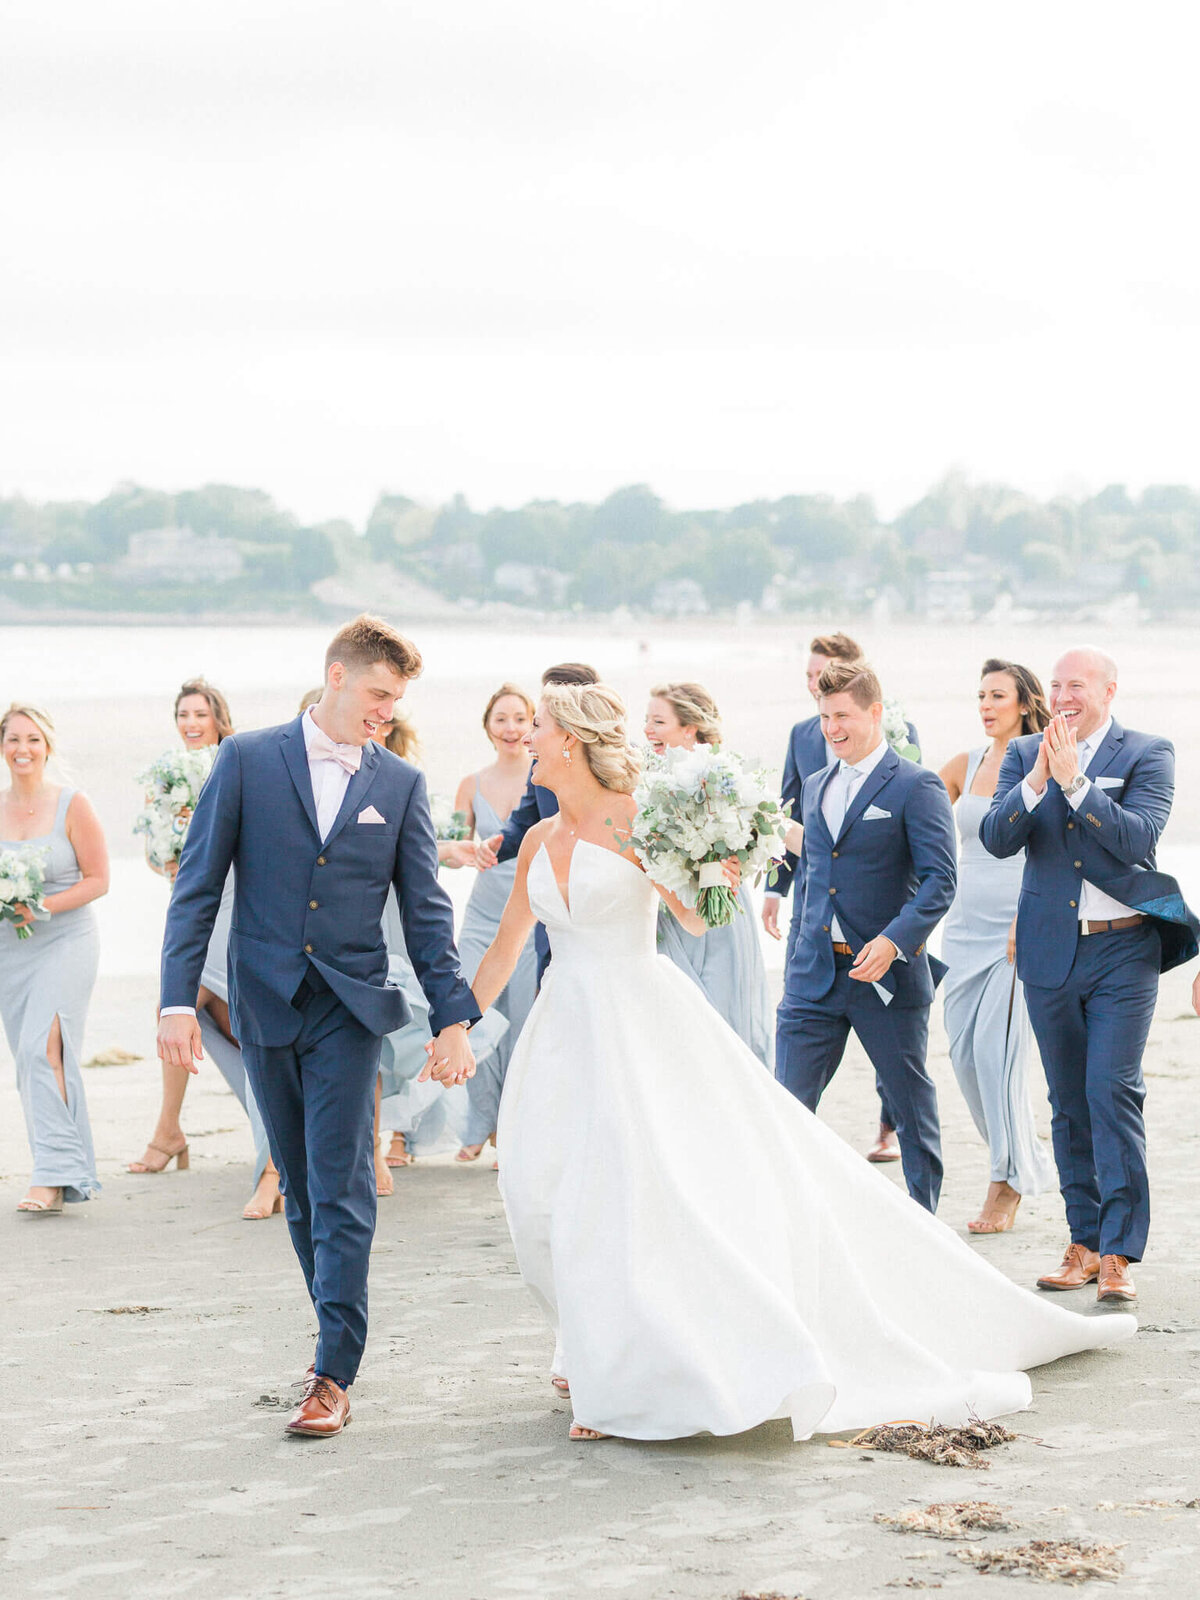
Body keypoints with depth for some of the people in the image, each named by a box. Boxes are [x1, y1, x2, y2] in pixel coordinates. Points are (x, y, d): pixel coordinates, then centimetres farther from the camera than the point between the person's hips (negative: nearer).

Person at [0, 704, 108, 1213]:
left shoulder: (72, 805, -5)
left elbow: (98, 879, -3)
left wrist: (42, 907, -17)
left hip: (66, 940, -5)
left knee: (42, 1047, -18)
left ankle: (54, 1175, -19)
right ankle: (74, 1173, 16)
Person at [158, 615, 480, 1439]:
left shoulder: (401, 784, 4)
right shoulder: (247, 760, 1)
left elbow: (426, 908, 5)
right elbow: (198, 885, 0)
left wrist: (453, 1018, -1)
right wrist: (179, 999, -7)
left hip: (350, 1007, -1)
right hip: (265, 1004, 1)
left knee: (341, 1188, -8)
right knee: (301, 1187, 9)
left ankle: (335, 1373, -7)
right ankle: (342, 1332, 24)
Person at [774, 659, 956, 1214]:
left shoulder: (916, 787, -7)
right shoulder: (815, 787, 14)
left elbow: (939, 881, -15)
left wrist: (894, 941, -27)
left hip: (887, 975, -5)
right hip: (813, 978, 5)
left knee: (912, 1108, 8)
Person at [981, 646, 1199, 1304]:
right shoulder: (1024, 754, 8)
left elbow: (1138, 838, -15)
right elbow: (996, 839, -4)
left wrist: (1074, 780, -21)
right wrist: (1037, 781, -19)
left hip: (1123, 952, -4)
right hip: (1049, 953, 4)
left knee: (1113, 1092, -12)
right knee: (1069, 1103, 9)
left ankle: (1118, 1255, -11)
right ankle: (1085, 1244, 18)